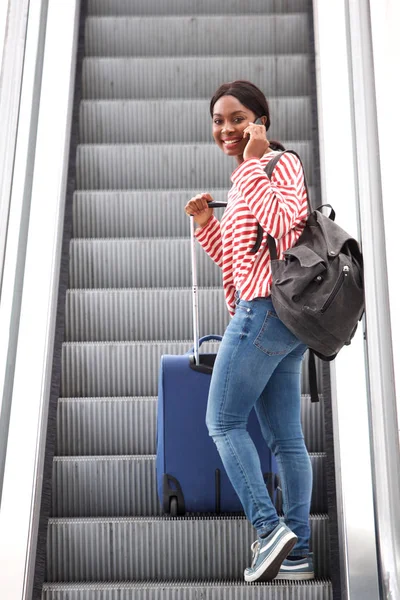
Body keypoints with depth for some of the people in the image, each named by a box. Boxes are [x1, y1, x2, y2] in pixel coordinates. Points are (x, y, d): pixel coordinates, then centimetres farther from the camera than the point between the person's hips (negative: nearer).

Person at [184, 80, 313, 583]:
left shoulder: (280, 162, -4)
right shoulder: (248, 179, 23)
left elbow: (282, 229, -24)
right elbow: (235, 262, 24)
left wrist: (254, 163, -17)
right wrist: (206, 222, 11)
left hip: (266, 309, -10)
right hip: (282, 317, 10)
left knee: (223, 422, -3)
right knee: (285, 438, 7)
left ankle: (269, 528, -3)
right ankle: (298, 552, 13)